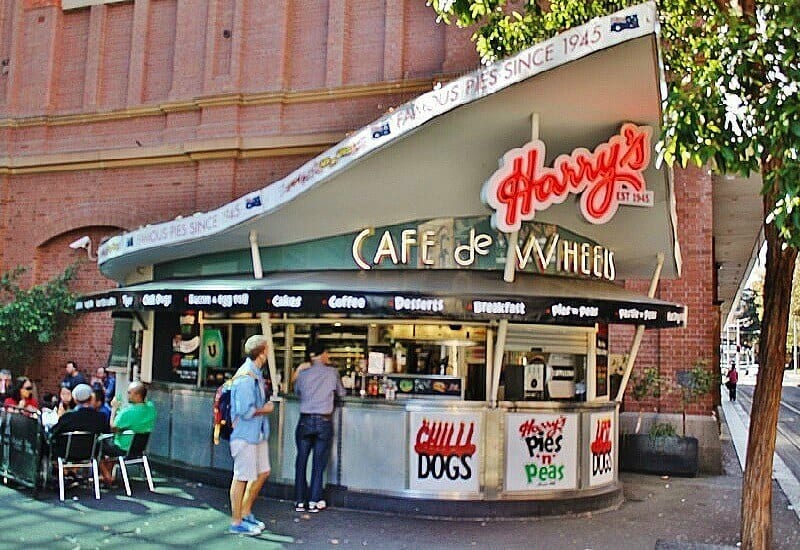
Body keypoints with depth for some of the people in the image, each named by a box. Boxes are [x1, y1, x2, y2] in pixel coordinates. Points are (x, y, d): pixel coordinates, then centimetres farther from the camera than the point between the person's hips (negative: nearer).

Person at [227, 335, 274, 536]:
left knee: (262, 473, 17)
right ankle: (236, 523, 14)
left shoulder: (256, 374, 11)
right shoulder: (246, 377, -21)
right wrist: (266, 409, -11)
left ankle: (245, 513, 31)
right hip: (245, 434, -10)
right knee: (242, 477, 1)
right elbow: (245, 411, -24)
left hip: (257, 433, 10)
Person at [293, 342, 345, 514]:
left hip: (305, 421, 1)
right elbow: (341, 393, 9)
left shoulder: (302, 373, 2)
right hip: (324, 422, -1)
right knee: (319, 463, 6)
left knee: (301, 461, 9)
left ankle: (299, 501, 12)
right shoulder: (332, 372, -2)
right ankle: (314, 501, 9)